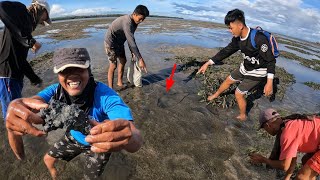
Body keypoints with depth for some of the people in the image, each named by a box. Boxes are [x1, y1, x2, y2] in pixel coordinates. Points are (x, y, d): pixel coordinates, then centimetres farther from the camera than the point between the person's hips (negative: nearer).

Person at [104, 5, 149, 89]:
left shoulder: (134, 22, -3)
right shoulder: (127, 22, -32)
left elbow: (130, 39, 5)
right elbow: (132, 42, -40)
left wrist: (132, 52, -3)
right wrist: (140, 59, -42)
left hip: (119, 42, 9)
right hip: (111, 42, -9)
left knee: (123, 61, 13)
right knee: (113, 66, -9)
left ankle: (119, 83, 26)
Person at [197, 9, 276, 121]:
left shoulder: (258, 39, -32)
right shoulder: (237, 38, -10)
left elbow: (270, 60, -25)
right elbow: (226, 51, 0)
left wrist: (269, 82, -28)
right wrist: (208, 63, -1)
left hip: (256, 72, -7)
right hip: (245, 68, 7)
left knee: (238, 93, -2)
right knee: (228, 80, 20)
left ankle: (243, 116, 24)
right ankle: (216, 95, 48)